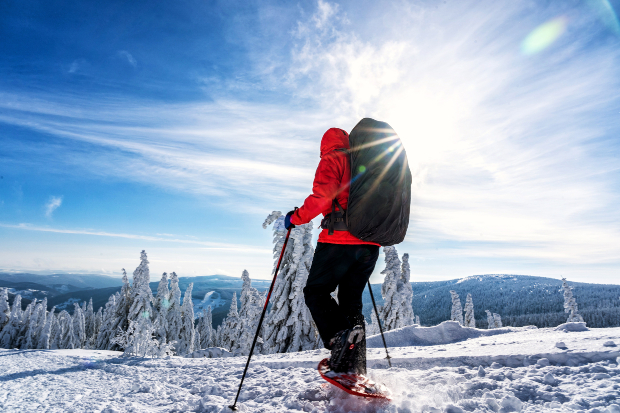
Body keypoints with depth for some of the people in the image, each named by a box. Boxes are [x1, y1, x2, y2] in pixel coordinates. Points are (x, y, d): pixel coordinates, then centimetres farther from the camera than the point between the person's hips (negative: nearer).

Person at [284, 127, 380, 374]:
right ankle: (355, 369, 12)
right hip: (371, 244, 7)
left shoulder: (332, 160, 2)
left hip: (340, 239, -7)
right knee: (351, 301, 14)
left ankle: (338, 334, -14)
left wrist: (296, 218, -3)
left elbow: (322, 197, -15)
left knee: (316, 292, 8)